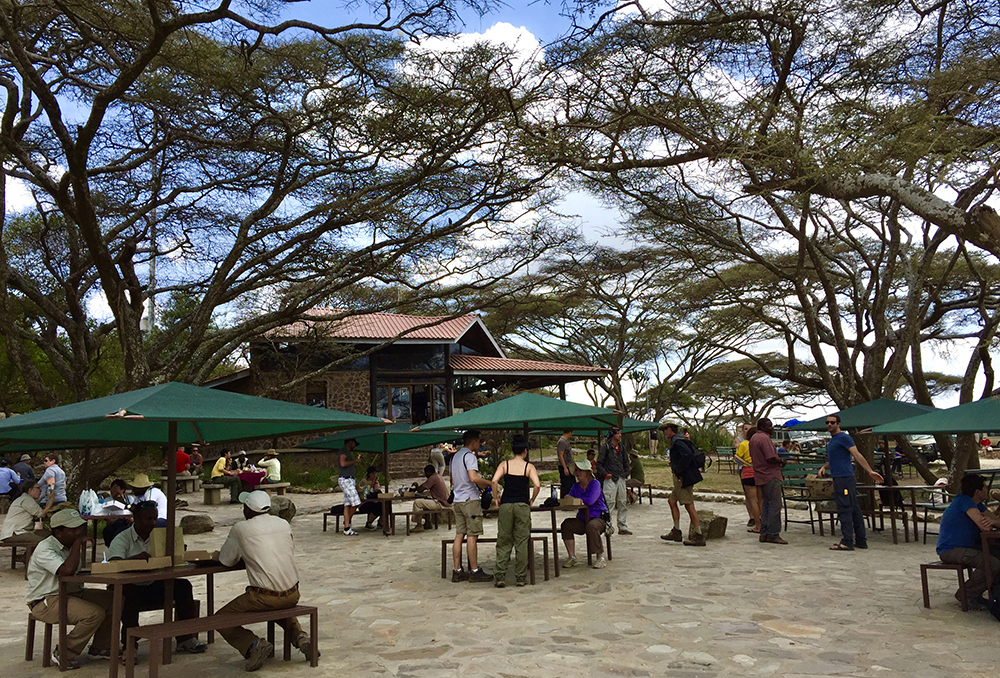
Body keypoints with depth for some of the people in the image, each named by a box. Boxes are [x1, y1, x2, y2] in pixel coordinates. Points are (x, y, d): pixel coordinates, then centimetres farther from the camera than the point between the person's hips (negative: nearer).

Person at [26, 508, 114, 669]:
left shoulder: (70, 545, 11)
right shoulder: (45, 549, -18)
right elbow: (67, 570, -34)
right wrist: (78, 543, -25)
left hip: (72, 593, 9)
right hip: (46, 602, -9)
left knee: (112, 599, -1)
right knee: (95, 613, -27)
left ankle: (100, 647, 11)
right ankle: (65, 654, -9)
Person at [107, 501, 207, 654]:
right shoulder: (122, 539, -4)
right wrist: (136, 558, -41)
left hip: (153, 587, 5)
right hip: (131, 588, -4)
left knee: (183, 585, -17)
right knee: (129, 593, -38)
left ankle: (185, 638, -11)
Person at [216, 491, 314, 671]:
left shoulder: (240, 529, -6)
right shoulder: (283, 524, 7)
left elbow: (225, 560, 7)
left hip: (264, 598, -5)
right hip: (293, 595, 5)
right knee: (281, 609, 39)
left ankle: (253, 645, -9)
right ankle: (300, 637, 12)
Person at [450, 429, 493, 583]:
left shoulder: (455, 456, 18)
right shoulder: (470, 456, -11)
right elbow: (474, 478, -24)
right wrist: (490, 483, -13)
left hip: (457, 500, 9)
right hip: (470, 500, -9)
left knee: (459, 535, 7)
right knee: (472, 536, -4)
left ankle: (457, 571, 8)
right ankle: (475, 571, -1)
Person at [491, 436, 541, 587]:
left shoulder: (504, 464, 4)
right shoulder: (529, 466, 2)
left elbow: (494, 481, -9)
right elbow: (537, 485, -11)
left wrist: (496, 498, 3)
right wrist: (532, 500, 3)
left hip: (505, 505, 1)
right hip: (522, 505, -1)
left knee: (503, 542, 7)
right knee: (521, 542, 7)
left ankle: (500, 576, 3)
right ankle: (520, 577, 10)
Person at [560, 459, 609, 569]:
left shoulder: (595, 483, -8)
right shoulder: (576, 486, 12)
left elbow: (590, 500, -22)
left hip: (599, 518, -6)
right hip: (582, 519, 6)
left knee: (591, 526, -38)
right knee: (566, 525, -19)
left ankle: (601, 558, -23)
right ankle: (572, 557, -13)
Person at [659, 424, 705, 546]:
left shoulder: (677, 441, -14)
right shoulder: (680, 439, 17)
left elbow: (688, 455, -28)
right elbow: (690, 454, 21)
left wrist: (678, 470, -19)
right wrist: (674, 464, 14)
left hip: (683, 478, -11)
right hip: (681, 478, 11)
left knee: (689, 505, -9)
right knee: (672, 501, 16)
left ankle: (699, 537, -6)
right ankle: (676, 532, 21)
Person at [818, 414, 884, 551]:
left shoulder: (843, 438, -8)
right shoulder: (831, 441, 21)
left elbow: (857, 455, -16)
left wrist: (870, 471, -23)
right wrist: (824, 467, 8)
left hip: (844, 478, -10)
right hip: (838, 478, 10)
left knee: (845, 509, -10)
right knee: (854, 509, 11)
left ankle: (847, 541, -10)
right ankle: (861, 540, 17)